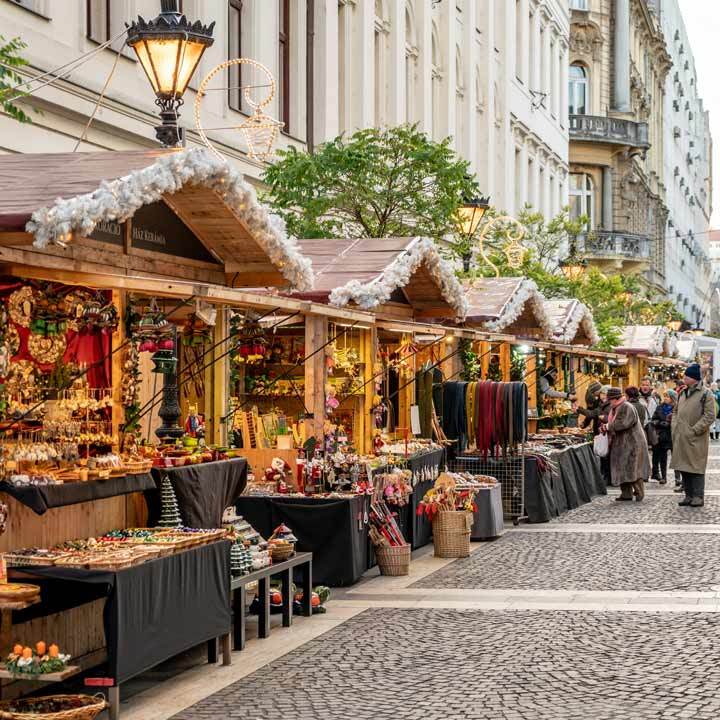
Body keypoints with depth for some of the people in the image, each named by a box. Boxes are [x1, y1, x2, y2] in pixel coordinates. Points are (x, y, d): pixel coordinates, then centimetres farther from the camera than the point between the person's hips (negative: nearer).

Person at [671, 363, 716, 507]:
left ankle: (698, 496, 1)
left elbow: (710, 416, -13)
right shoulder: (682, 393, 14)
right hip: (681, 438, 7)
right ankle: (689, 495, 17)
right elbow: (676, 411, 24)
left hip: (696, 439, -7)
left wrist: (694, 430, -16)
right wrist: (674, 427, 9)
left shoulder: (706, 394, -8)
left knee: (696, 467, -5)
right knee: (683, 467, 9)